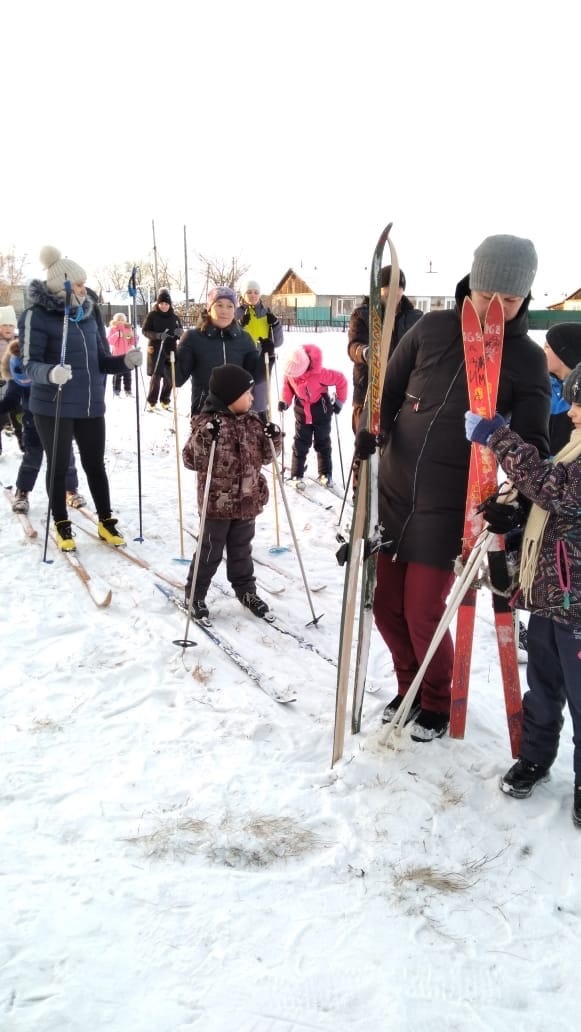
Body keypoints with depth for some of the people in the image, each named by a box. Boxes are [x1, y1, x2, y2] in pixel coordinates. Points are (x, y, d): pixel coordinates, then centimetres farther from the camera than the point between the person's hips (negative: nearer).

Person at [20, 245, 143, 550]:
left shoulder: (89, 312, 7)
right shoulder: (37, 314, -11)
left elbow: (101, 360, 11)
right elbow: (30, 364, -16)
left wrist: (125, 361, -8)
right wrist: (50, 373, -37)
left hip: (91, 404, 5)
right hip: (54, 407, -5)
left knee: (95, 465, 13)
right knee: (58, 466, 8)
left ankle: (105, 521, 26)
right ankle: (62, 525, 23)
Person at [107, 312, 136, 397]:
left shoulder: (128, 329, 14)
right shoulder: (112, 329, 4)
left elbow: (132, 343, 12)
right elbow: (109, 341, -9)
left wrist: (132, 336, -8)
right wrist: (116, 335, -22)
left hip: (127, 355, 3)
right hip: (117, 355, -3)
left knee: (127, 374, 4)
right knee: (117, 375, -7)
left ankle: (128, 391, 10)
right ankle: (116, 392, -5)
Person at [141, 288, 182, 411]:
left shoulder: (174, 317, 7)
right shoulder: (152, 315, -3)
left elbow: (181, 333, 12)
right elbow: (144, 331, -4)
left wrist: (179, 333, -14)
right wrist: (157, 335, -21)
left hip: (171, 350, 4)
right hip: (156, 350, -4)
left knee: (170, 377, 6)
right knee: (156, 376, -9)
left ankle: (165, 400, 23)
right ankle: (151, 402, 4)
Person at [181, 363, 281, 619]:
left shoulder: (252, 422, 5)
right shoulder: (207, 423, -16)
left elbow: (264, 456, 15)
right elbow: (191, 460, -20)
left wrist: (273, 439, -4)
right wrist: (206, 438, -35)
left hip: (247, 501, 6)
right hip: (217, 502, -6)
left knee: (241, 549, 20)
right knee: (210, 551, 5)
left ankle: (246, 590, 35)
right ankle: (194, 595, 20)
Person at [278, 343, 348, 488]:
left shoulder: (319, 374, -33)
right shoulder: (290, 372, -19)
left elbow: (341, 380, -20)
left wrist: (339, 401, -14)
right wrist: (285, 401, -11)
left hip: (321, 413, -2)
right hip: (302, 414, 2)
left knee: (322, 444, 12)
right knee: (300, 445, 3)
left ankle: (325, 474, 25)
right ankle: (297, 475, 11)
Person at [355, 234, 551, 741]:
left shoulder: (528, 360, -6)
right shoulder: (432, 328, -1)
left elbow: (531, 443, -7)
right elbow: (388, 390, 9)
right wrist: (370, 430, -10)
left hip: (449, 506, -3)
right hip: (393, 491, 3)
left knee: (423, 614, -1)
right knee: (386, 605, 10)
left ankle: (438, 702, 28)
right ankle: (411, 685, 38)